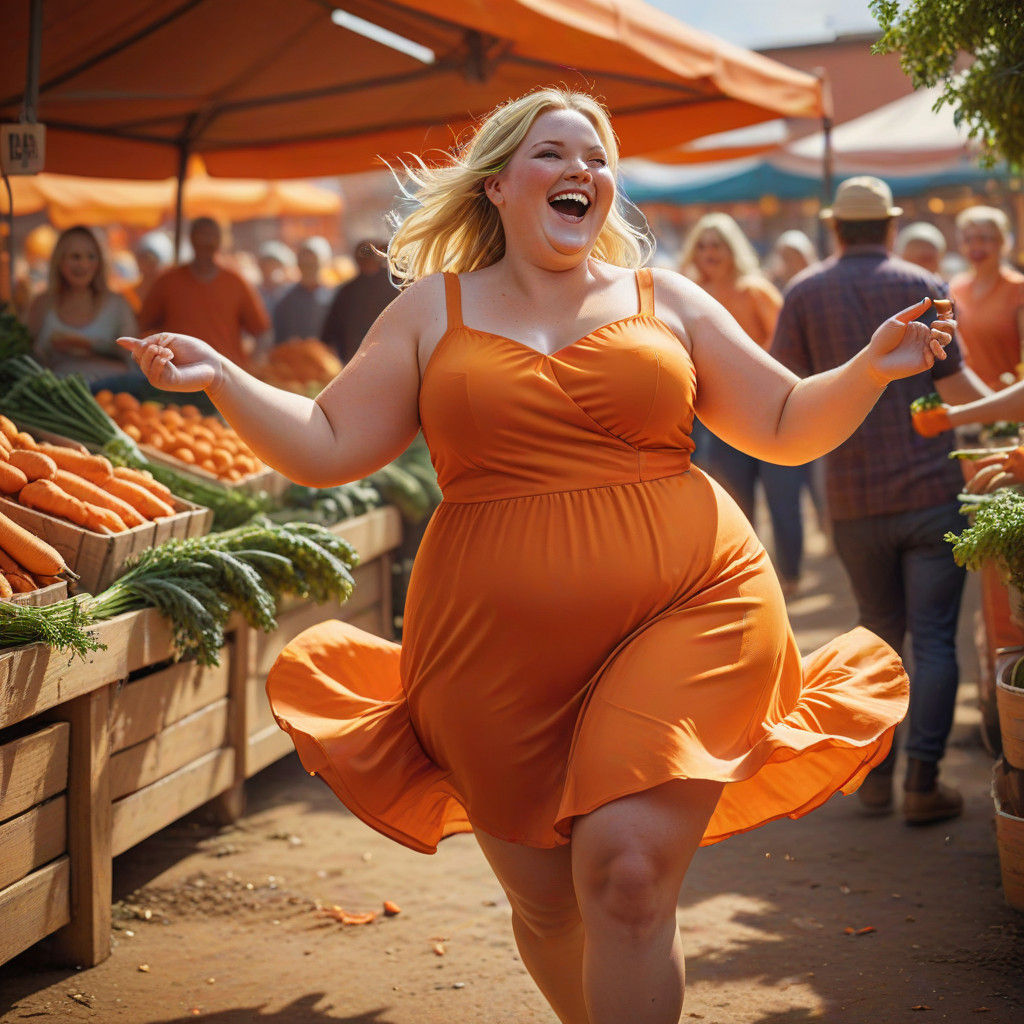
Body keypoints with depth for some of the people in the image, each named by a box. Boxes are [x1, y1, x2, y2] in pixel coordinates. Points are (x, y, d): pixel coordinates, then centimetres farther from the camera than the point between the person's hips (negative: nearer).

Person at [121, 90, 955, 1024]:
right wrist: (218, 377, -6)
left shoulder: (665, 301, 9)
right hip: (500, 644, 2)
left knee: (628, 873, -18)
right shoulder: (432, 310, 9)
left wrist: (871, 368, -4)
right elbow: (327, 448, 6)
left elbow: (786, 429, 12)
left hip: (686, 611, -1)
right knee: (547, 903, 12)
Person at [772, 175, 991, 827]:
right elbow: (954, 386, -6)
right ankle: (924, 782, -2)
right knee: (934, 639, 2)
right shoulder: (922, 286, 0)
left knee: (879, 631, 18)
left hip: (855, 498, 2)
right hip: (932, 488, -2)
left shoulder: (805, 293, 4)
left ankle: (876, 775, 18)